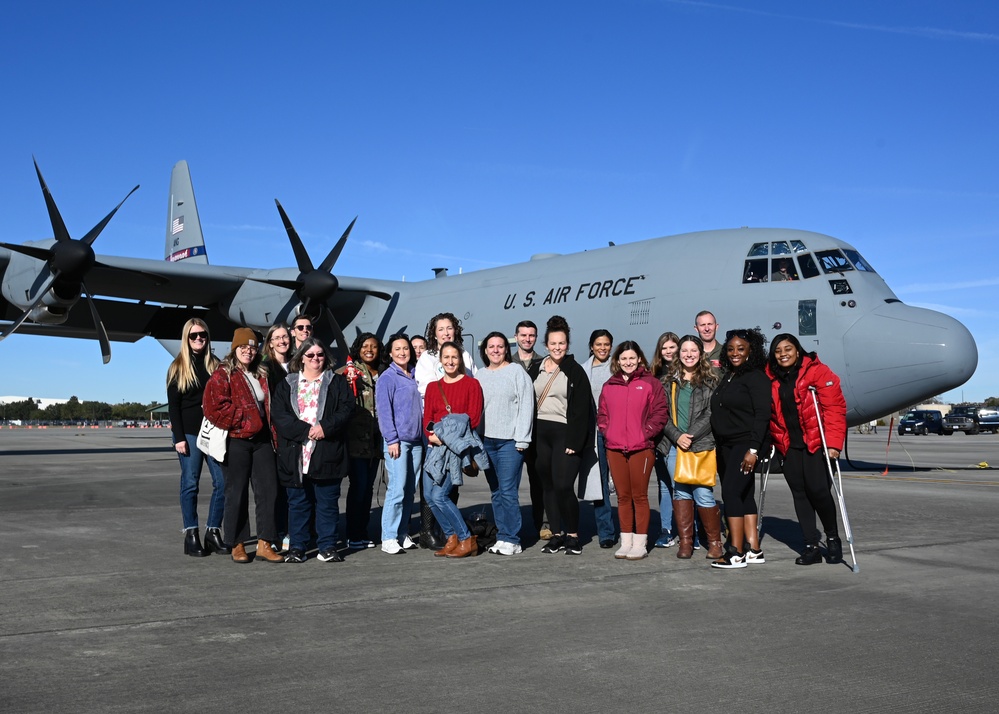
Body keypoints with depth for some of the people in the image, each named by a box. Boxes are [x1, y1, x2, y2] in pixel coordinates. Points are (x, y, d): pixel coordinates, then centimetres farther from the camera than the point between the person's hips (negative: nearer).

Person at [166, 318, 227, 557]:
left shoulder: (215, 366, 12)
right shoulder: (178, 367, 4)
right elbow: (173, 405, 0)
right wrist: (179, 437, -9)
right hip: (189, 432, -3)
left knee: (222, 481, -3)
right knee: (190, 483, -1)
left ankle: (213, 532, 7)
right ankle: (191, 535, 4)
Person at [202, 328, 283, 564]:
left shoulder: (261, 376, 15)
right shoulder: (222, 375, -4)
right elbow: (214, 407, -14)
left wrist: (273, 434, 10)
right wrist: (241, 420, -13)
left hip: (262, 440, 6)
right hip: (236, 441, -6)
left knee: (268, 490, 2)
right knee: (237, 493, 2)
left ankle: (264, 544, 9)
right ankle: (237, 546, 13)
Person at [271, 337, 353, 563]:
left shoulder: (337, 382, 10)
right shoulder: (287, 384, 10)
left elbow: (346, 409, -2)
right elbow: (278, 414, -2)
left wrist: (325, 427, -16)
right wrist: (305, 430, -13)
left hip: (327, 453, -1)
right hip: (296, 453, 1)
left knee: (327, 502, 4)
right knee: (298, 502, 7)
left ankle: (328, 546, 13)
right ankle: (296, 547, 16)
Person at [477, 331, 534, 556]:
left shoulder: (517, 372, -1)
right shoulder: (480, 375, 15)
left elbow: (526, 407, -5)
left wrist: (521, 439, -10)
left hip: (509, 441, -5)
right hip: (486, 440, 5)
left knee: (508, 491, -8)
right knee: (496, 493, 8)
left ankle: (511, 540, -2)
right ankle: (502, 537, 15)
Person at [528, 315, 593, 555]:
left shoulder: (575, 371, -2)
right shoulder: (536, 370, 12)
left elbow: (582, 410, -7)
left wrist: (573, 442, -15)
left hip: (564, 434, -5)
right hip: (541, 434, 5)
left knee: (563, 486, -13)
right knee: (548, 486, 9)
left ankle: (573, 536, 2)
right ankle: (557, 535, 18)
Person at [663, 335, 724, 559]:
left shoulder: (709, 381, 5)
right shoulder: (669, 380, 11)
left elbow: (711, 414, -2)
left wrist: (691, 436, -11)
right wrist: (677, 436, -8)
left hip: (702, 445, -2)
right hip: (675, 445, 3)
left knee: (703, 494, -7)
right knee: (680, 492, 3)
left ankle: (715, 542, 7)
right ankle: (685, 541, 12)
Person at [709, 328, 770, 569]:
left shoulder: (756, 377, -9)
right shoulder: (727, 377, 16)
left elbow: (762, 415, -16)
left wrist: (753, 449, -22)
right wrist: (716, 445, 16)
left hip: (745, 445, -8)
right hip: (725, 446, 8)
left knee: (731, 492, -14)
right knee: (744, 495, 9)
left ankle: (736, 553, -11)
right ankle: (754, 550, 14)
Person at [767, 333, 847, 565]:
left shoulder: (818, 372, -8)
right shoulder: (770, 378, 7)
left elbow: (835, 408, -12)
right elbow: (768, 415, 13)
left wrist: (834, 443, -19)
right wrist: (770, 444, 7)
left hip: (816, 443, -4)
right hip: (789, 447, 5)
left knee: (818, 490, -12)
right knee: (800, 494, 4)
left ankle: (833, 538, 10)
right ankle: (811, 546, 10)